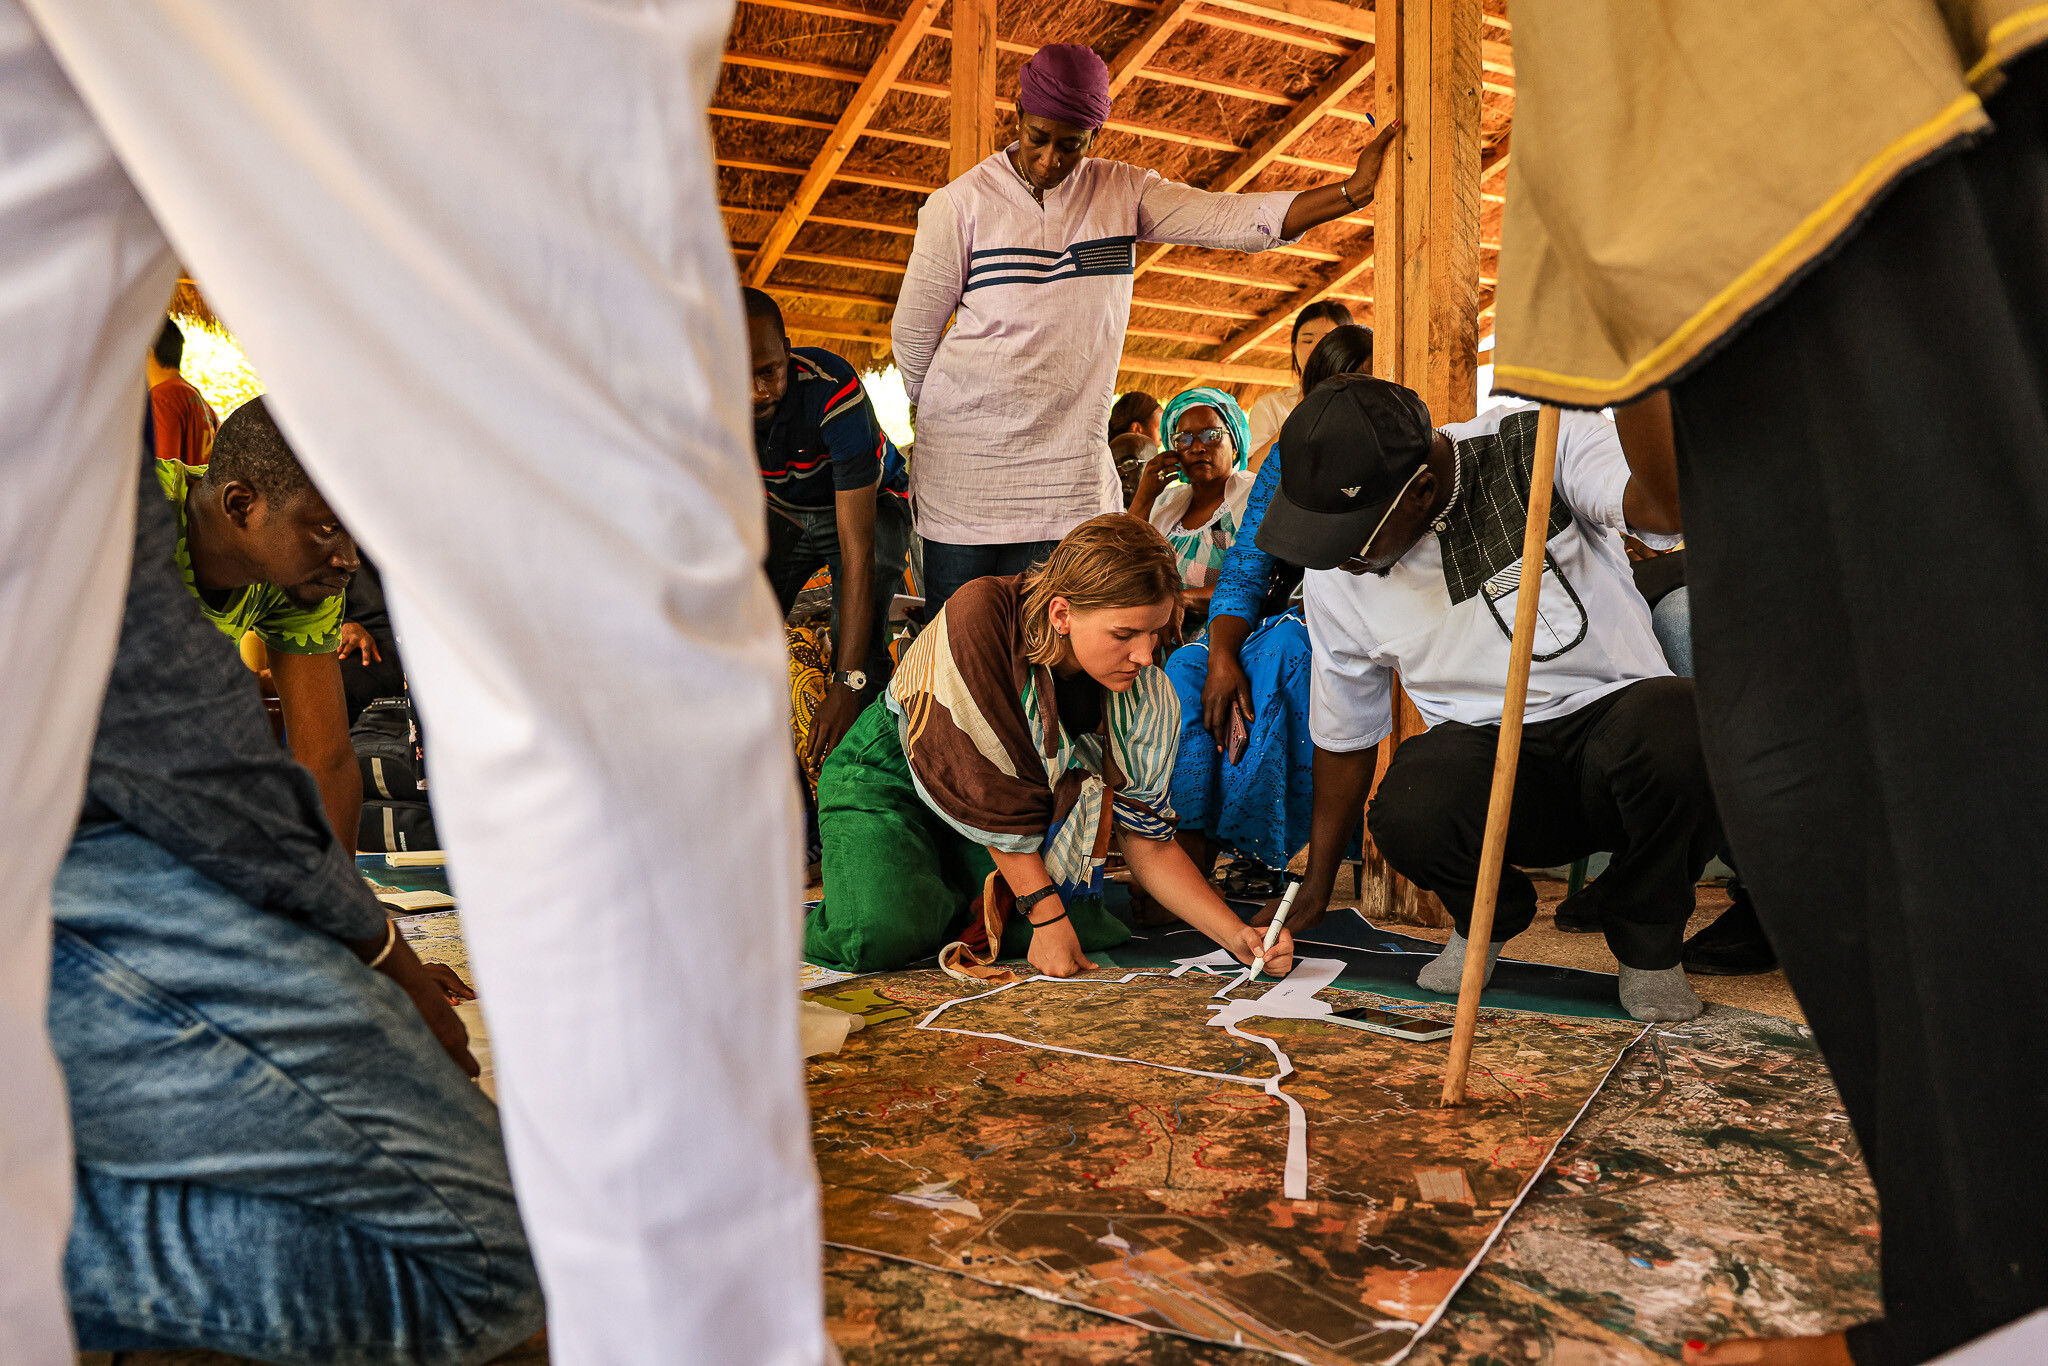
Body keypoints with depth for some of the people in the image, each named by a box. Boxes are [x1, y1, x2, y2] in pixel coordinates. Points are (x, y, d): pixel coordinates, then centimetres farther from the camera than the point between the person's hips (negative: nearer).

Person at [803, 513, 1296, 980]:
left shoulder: (1147, 698, -17)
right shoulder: (981, 615, -32)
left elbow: (1146, 841, -10)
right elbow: (988, 791, -29)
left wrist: (1236, 934, -20)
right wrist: (1046, 915, -28)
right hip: (893, 778, -5)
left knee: (1085, 928, -15)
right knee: (882, 936, -30)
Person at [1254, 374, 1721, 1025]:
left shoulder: (1544, 445, -10)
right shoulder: (1333, 576, 0)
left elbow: (1666, 509, -29)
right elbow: (1343, 737, 11)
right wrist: (1314, 893, 17)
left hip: (1611, 714, -1)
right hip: (1481, 747, 2)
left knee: (1678, 727, -37)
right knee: (1407, 817, -33)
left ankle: (1647, 942, -4)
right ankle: (1487, 916, 7)